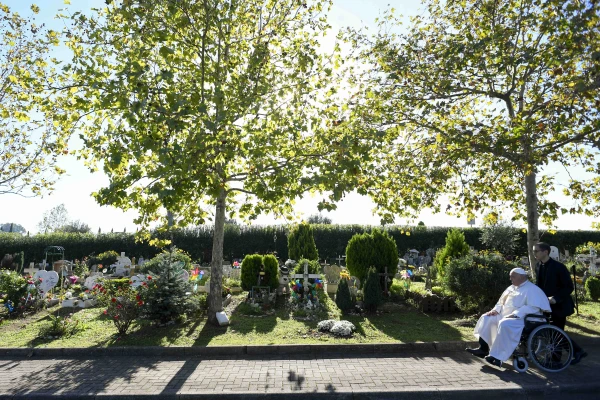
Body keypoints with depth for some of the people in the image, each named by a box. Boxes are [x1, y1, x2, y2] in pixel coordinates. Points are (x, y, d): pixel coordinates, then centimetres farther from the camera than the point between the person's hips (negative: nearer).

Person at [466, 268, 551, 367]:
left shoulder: (532, 289, -7)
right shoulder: (511, 288, 19)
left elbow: (533, 307, -21)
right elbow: (502, 302, 23)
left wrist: (515, 314, -27)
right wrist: (496, 310, 2)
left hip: (521, 319, -9)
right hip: (504, 315, 9)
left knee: (504, 324, -35)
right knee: (486, 318, -5)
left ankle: (497, 356, -30)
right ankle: (483, 348, -9)